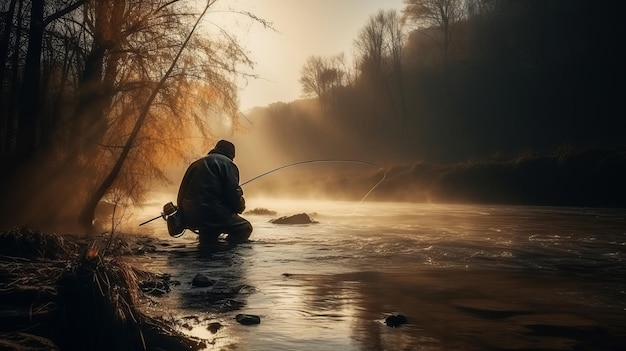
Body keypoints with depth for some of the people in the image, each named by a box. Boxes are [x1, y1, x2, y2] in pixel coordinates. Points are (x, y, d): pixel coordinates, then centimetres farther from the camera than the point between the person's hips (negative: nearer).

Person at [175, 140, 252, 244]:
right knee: (245, 228, 4)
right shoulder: (226, 163, 1)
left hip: (188, 216, 8)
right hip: (211, 215, -8)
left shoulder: (196, 164, 24)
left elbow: (182, 193, 22)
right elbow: (233, 193, -9)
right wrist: (240, 207, 12)